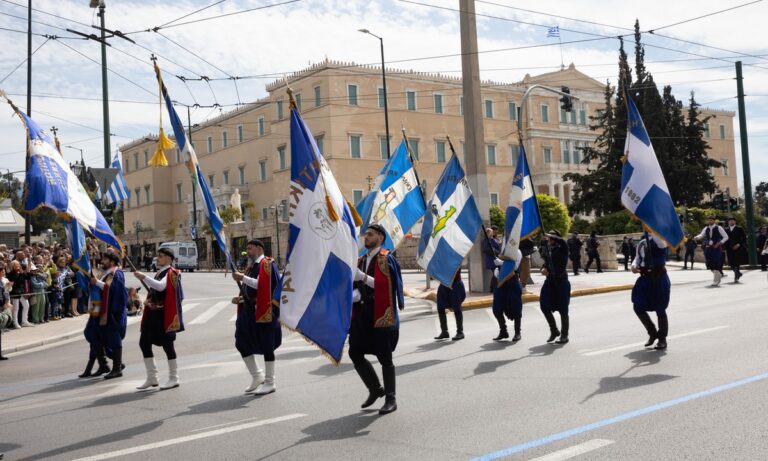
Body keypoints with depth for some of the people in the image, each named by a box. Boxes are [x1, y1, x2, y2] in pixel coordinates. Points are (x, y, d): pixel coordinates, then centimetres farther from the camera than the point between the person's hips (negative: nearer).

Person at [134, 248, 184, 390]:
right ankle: (152, 378, 14)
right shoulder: (159, 273, 18)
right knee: (144, 342, 7)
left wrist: (144, 278, -33)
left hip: (164, 314, -9)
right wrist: (149, 300, 8)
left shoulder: (170, 273, -10)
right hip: (153, 313, 9)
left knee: (167, 344, -4)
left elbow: (161, 286, -27)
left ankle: (173, 378, 7)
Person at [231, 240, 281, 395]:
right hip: (249, 311, 9)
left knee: (266, 346, -1)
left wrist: (243, 278, -21)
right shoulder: (250, 266, 17)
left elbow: (263, 285, -21)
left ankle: (270, 382, 10)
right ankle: (257, 376, 22)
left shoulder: (268, 264, -8)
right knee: (241, 343, 7)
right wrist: (241, 298, 4)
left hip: (264, 311, -9)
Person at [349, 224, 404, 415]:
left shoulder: (386, 258, -6)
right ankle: (375, 388, 23)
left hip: (381, 315, -7)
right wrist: (354, 295, -2)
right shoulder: (361, 260, 17)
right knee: (355, 353, 5)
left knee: (384, 357, 0)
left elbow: (387, 285, -16)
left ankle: (390, 399, 11)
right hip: (362, 314, 7)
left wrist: (364, 277, -24)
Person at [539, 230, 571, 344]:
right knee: (544, 306, 0)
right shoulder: (546, 248, 9)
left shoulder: (562, 249, -9)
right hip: (550, 280, 6)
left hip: (561, 280, -6)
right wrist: (543, 269, 1)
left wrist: (550, 236, -28)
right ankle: (554, 330, 20)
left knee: (563, 309, 1)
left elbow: (562, 241, -33)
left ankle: (564, 335, 14)